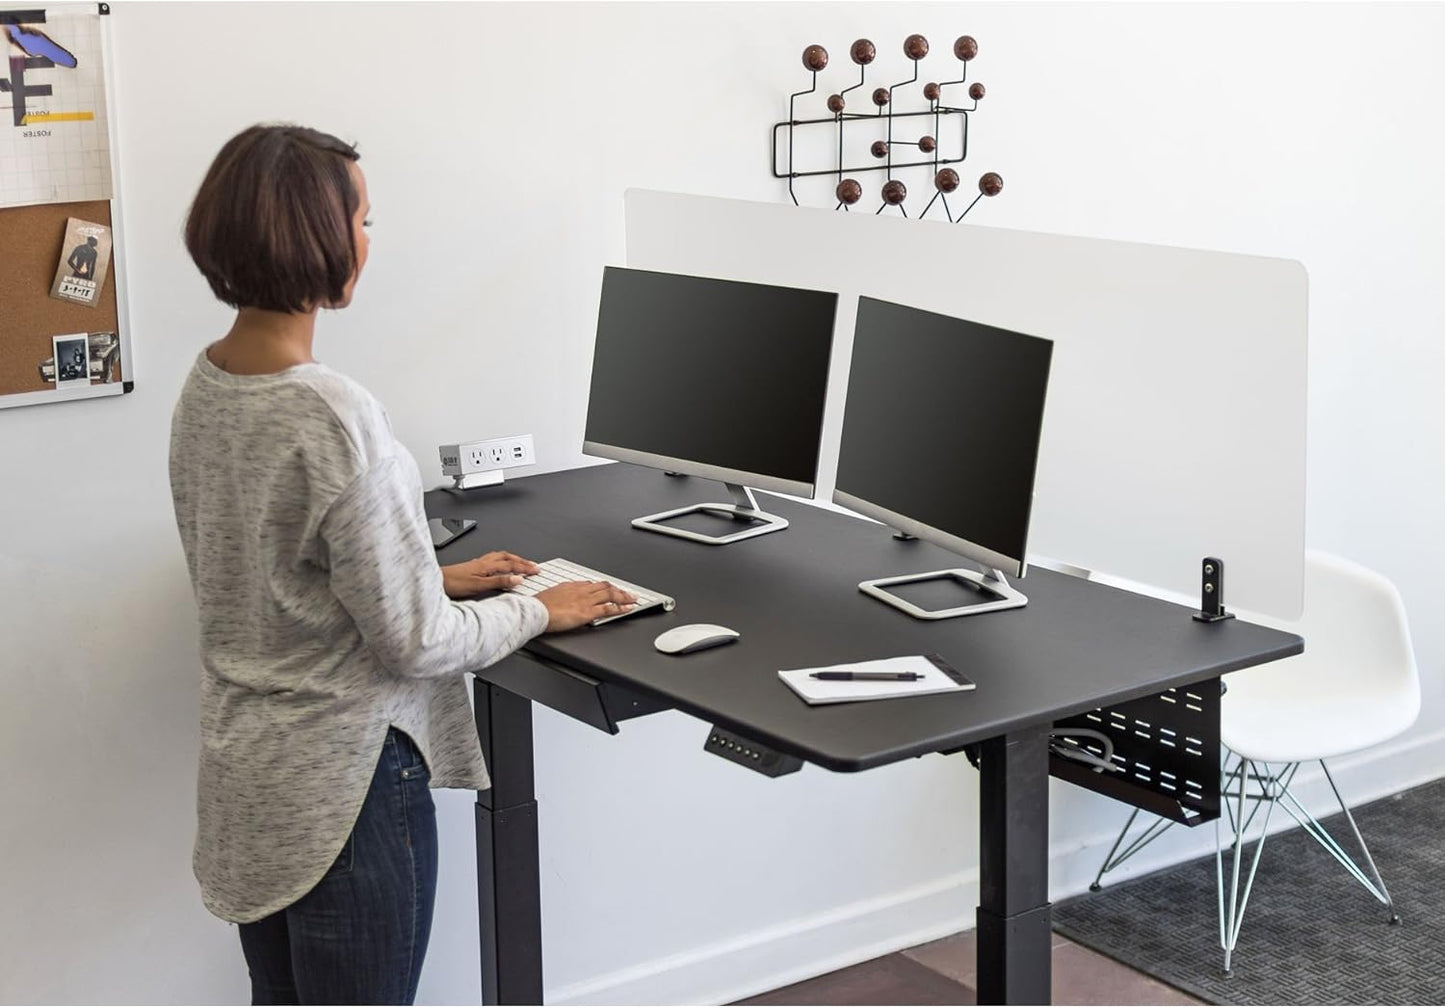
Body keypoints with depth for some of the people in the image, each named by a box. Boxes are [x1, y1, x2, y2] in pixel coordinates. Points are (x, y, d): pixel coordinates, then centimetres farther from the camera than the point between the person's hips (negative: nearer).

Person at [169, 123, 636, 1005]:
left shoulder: (205, 387, 1)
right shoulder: (334, 417, -26)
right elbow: (416, 643, -20)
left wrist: (433, 576, 14)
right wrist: (539, 611, -4)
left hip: (244, 767, 8)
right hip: (342, 782, -8)